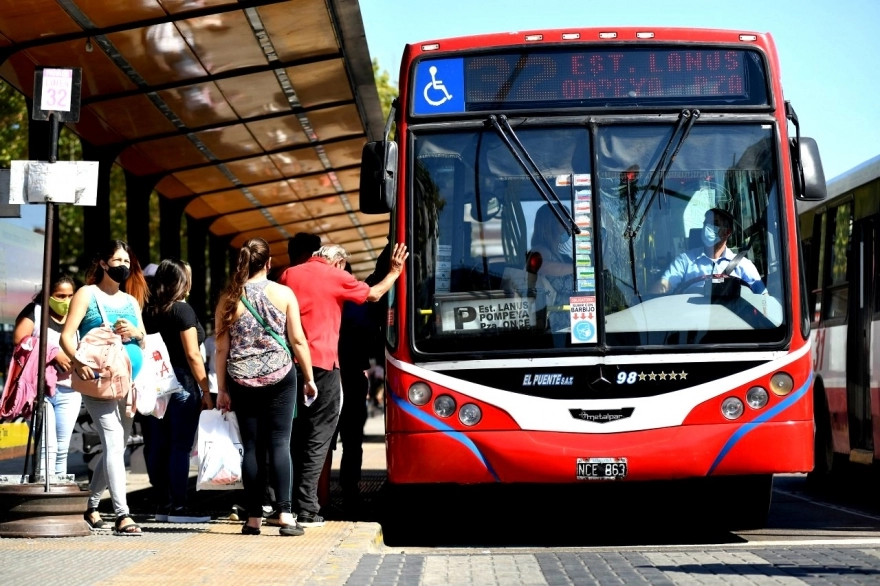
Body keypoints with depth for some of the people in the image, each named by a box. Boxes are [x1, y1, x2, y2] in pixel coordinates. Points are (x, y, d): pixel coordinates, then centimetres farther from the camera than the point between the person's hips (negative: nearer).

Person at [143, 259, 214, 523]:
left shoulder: (148, 312, 9)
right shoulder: (182, 310, -9)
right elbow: (192, 355, -12)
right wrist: (206, 391, -9)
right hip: (181, 383, -7)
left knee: (158, 446, 8)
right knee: (181, 446, -4)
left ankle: (163, 504, 13)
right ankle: (178, 507, -3)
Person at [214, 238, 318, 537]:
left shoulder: (229, 299, 0)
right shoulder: (283, 294, -2)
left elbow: (222, 348, 1)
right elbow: (297, 340, -2)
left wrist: (222, 389, 7)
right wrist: (309, 378, 7)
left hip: (242, 381, 1)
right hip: (279, 377, -1)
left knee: (252, 447, 5)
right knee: (280, 443, 0)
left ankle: (254, 517, 5)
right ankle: (284, 513, -8)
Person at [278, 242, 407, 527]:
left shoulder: (288, 275, 12)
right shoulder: (336, 277, -1)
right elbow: (374, 294, 11)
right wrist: (395, 272, 25)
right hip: (322, 364, -5)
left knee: (293, 435, 12)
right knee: (318, 437, -1)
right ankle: (306, 509, -6)